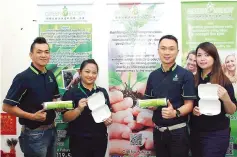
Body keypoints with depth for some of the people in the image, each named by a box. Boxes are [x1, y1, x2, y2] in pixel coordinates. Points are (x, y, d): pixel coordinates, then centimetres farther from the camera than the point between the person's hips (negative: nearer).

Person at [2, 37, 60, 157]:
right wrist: (32, 116, -23)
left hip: (52, 130, 7)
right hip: (34, 133, -6)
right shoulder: (23, 78, -14)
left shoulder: (50, 75, 6)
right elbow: (7, 107, -15)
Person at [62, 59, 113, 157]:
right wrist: (79, 109, -25)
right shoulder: (71, 92, -6)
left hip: (100, 139, 4)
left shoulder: (102, 92, 6)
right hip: (79, 141, -4)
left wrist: (109, 120, -3)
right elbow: (65, 118, -10)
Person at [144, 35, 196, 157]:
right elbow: (147, 100, 14)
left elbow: (189, 104, -11)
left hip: (178, 131, -4)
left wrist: (175, 113, -29)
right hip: (157, 130, 5)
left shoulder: (186, 75, -9)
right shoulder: (153, 75, 6)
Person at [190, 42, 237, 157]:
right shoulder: (193, 80, 1)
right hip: (195, 132, 4)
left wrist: (226, 98, -23)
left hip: (216, 134, -4)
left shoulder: (224, 81, -9)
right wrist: (192, 110, -7)